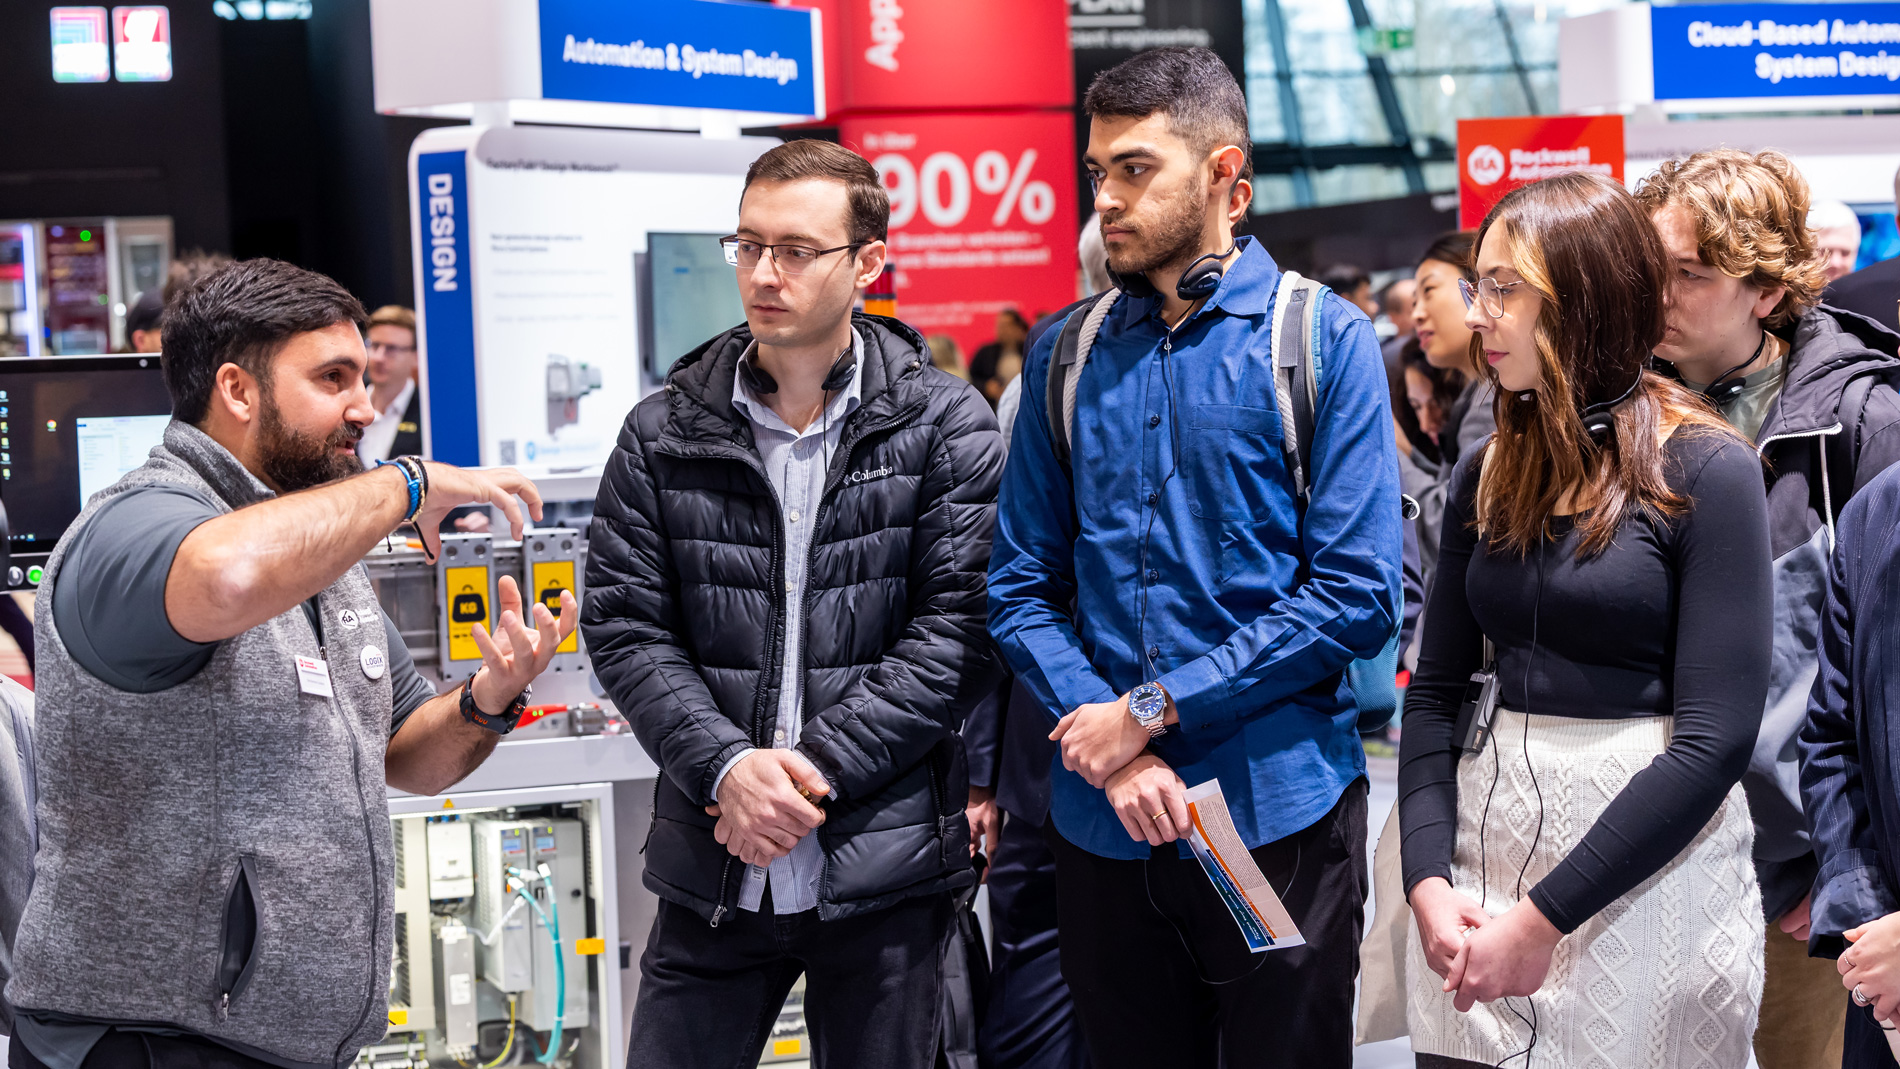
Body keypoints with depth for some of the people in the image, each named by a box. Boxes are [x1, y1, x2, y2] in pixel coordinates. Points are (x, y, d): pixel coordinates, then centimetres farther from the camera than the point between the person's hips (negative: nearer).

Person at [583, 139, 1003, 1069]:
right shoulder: (663, 434, 5)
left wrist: (817, 771, -14)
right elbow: (622, 625, 1)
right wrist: (726, 765, -14)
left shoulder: (948, 427, -2)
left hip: (886, 867, -2)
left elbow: (961, 626, -8)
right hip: (711, 871, 2)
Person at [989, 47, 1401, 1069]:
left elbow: (1356, 597, -10)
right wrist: (1106, 741, -11)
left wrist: (1155, 708, -13)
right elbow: (1021, 589, 6)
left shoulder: (1323, 339, -4)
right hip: (1102, 824, 3)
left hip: (1277, 819, -3)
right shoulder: (1065, 356, 7)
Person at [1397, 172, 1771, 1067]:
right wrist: (1428, 878, -9)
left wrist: (1541, 918, -17)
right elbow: (1435, 692, 7)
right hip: (1487, 840, 5)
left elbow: (1715, 738, -15)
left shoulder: (1705, 472, -9)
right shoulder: (1486, 477, 8)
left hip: (1648, 872, -5)